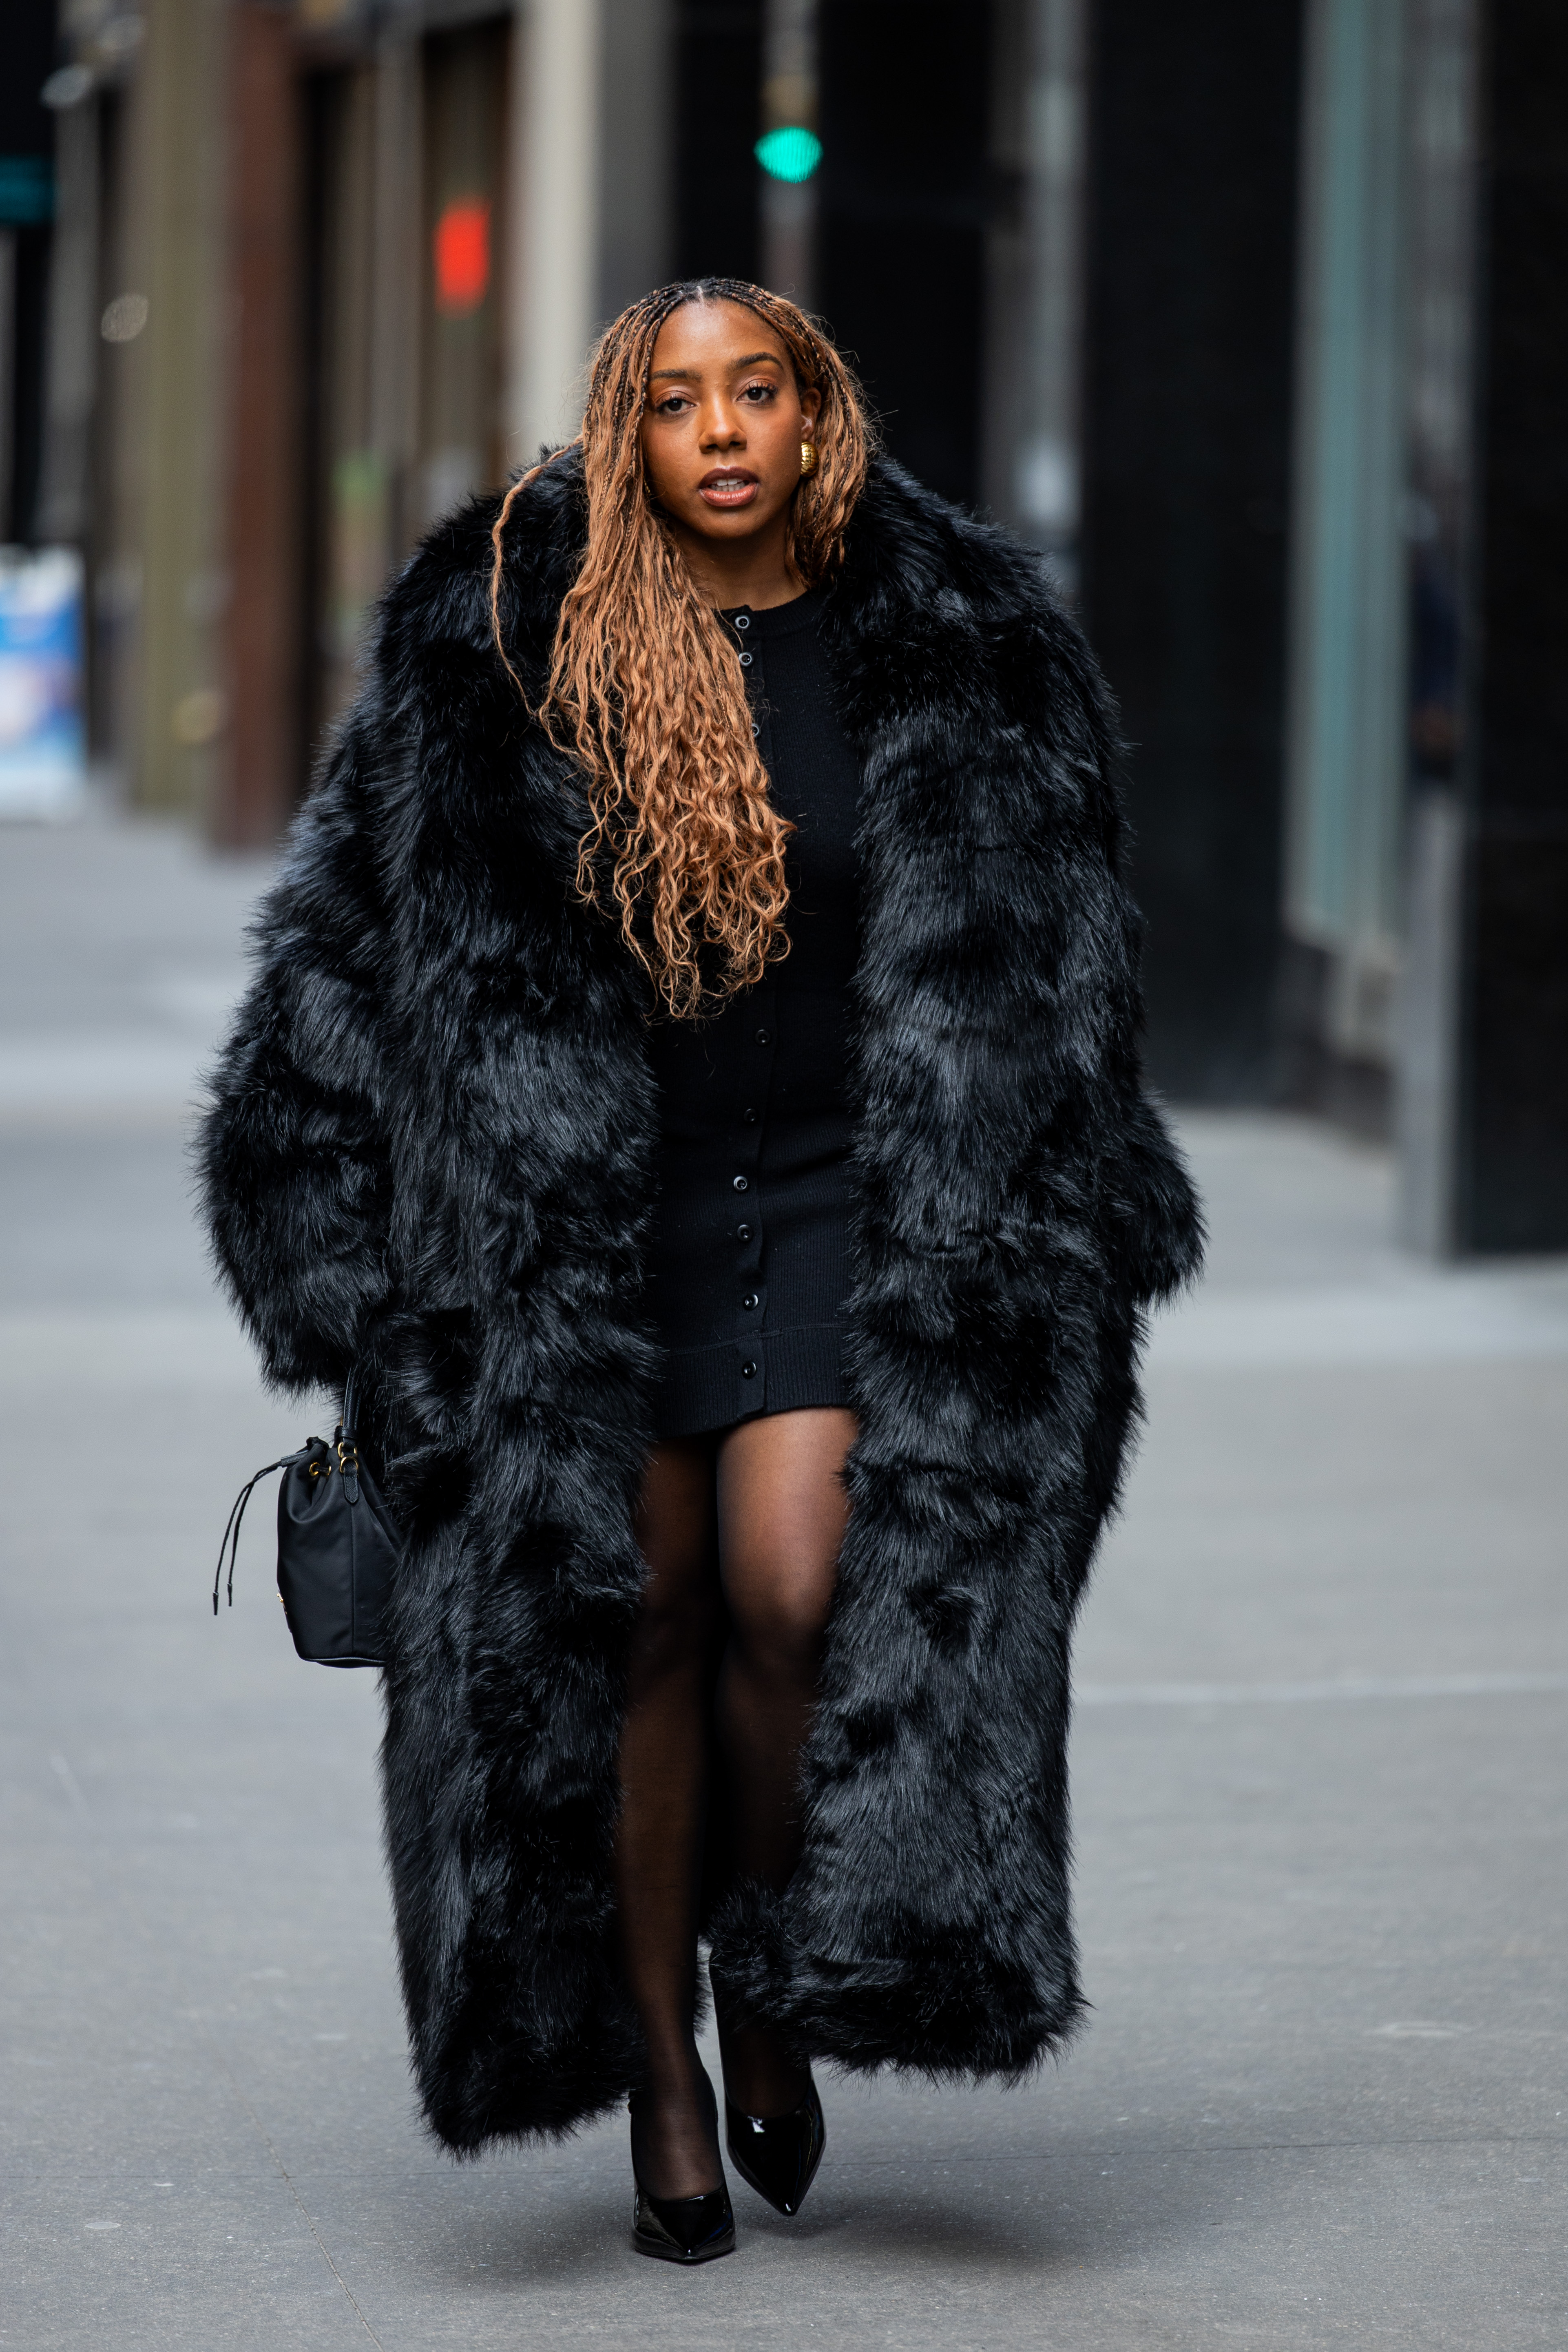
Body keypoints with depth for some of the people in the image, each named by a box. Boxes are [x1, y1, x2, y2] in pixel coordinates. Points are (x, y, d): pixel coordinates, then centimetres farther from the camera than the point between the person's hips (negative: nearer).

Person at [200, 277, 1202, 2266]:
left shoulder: (953, 653, -1)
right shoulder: (511, 646, -2)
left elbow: (1029, 982, 7)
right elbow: (371, 944, 3)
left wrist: (1055, 1264, 7)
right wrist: (346, 1258, 1)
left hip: (843, 1198, -1)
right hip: (592, 1211, 1)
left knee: (799, 1590, -17)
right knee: (643, 1627, 4)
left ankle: (772, 1987, 10)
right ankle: (663, 2092, 18)